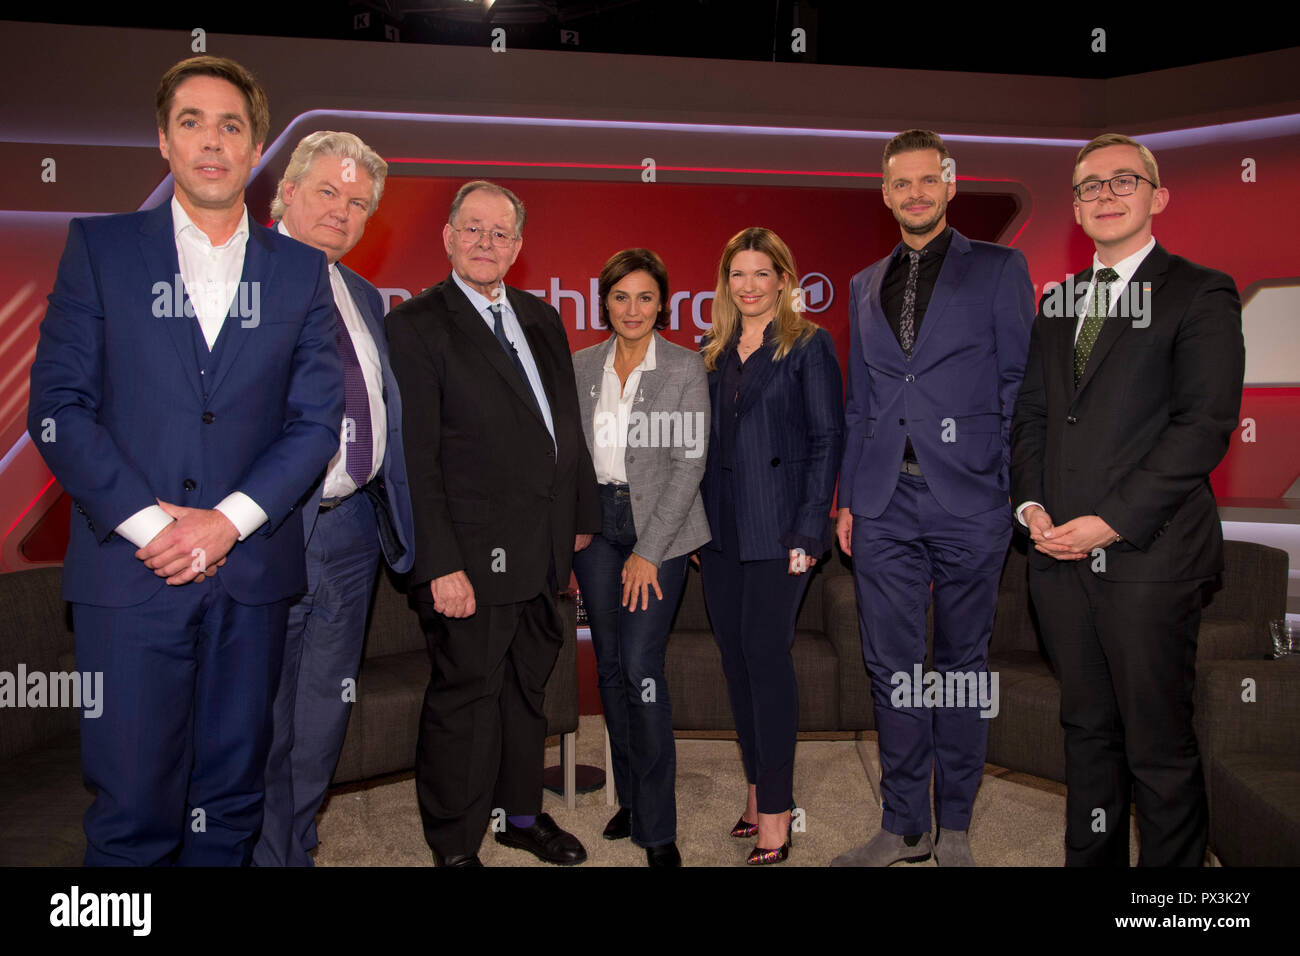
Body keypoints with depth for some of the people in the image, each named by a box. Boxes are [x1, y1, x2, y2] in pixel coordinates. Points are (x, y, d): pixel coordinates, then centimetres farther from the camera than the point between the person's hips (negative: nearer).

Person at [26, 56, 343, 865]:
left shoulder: (300, 269, 9)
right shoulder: (99, 247, 6)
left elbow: (317, 419, 3)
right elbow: (58, 405, 0)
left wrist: (228, 521, -9)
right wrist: (144, 524, -11)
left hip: (252, 570, 2)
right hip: (130, 569, -1)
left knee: (232, 802, 11)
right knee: (132, 809, 2)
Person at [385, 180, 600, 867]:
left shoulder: (541, 319, 12)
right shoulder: (415, 326, -9)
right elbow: (414, 460, -14)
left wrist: (583, 514, 16)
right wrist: (441, 564, -19)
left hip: (542, 551, 7)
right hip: (474, 555, -7)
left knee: (527, 684, 19)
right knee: (466, 695, 4)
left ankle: (521, 814, 38)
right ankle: (455, 844, 23)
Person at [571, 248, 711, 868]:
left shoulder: (685, 367, -4)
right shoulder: (581, 367, 7)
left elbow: (689, 463, -9)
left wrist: (648, 550, -13)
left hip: (660, 526, -4)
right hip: (595, 522, 4)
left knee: (642, 667, -9)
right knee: (610, 666, 8)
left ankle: (657, 828, 4)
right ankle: (629, 798, 26)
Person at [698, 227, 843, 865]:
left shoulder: (809, 346, -2)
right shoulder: (713, 350, 14)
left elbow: (826, 440, -7)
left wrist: (808, 531, -13)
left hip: (776, 524, -6)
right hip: (719, 526, 6)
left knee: (765, 651, -7)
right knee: (734, 653, 9)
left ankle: (776, 813, 4)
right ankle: (759, 788, 24)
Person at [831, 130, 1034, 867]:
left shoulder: (999, 268, 5)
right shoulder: (866, 286, 16)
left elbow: (1019, 385, 1)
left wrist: (1013, 489, -7)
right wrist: (849, 497, 10)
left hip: (969, 500, -3)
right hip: (886, 503, 3)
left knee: (963, 663, 8)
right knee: (892, 666, 6)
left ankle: (956, 826, 24)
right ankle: (904, 826, 21)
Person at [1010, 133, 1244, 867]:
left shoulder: (1200, 294, -2)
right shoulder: (1059, 302, 17)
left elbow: (1205, 425, -11)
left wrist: (1111, 523, -15)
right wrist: (1031, 503, 0)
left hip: (1149, 557, -5)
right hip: (1061, 554, 5)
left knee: (1160, 746, 4)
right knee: (1088, 727, 15)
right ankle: (1091, 859, 29)